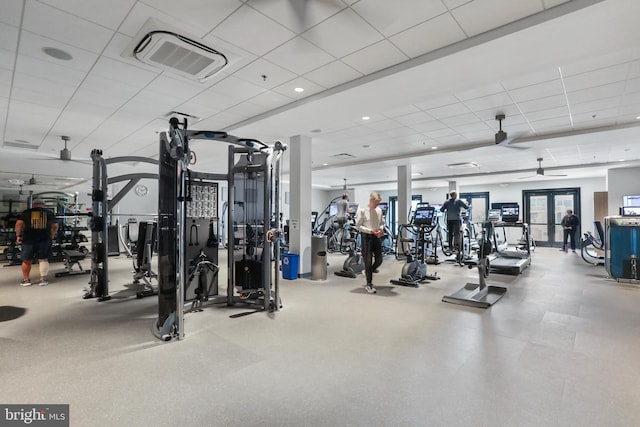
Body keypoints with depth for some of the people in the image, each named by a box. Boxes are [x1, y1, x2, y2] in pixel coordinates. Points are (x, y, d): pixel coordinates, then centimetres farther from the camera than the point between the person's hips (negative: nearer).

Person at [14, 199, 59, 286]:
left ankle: (26, 280, 20)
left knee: (26, 261, 13)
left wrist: (18, 235, 1)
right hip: (44, 239, 0)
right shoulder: (49, 213, 8)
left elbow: (19, 223, -6)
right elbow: (55, 226, 0)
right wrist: (52, 236, 10)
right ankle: (43, 279, 4)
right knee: (43, 259, 7)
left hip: (29, 240, 0)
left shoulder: (26, 212, 7)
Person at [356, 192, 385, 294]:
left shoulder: (379, 210, 7)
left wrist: (381, 229, -5)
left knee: (379, 260, 5)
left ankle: (367, 273, 34)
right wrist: (370, 231, -18)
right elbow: (358, 226, -10)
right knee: (368, 262, -1)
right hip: (367, 237, -5)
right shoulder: (363, 210, -9)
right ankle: (369, 284, 14)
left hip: (377, 237, 5)